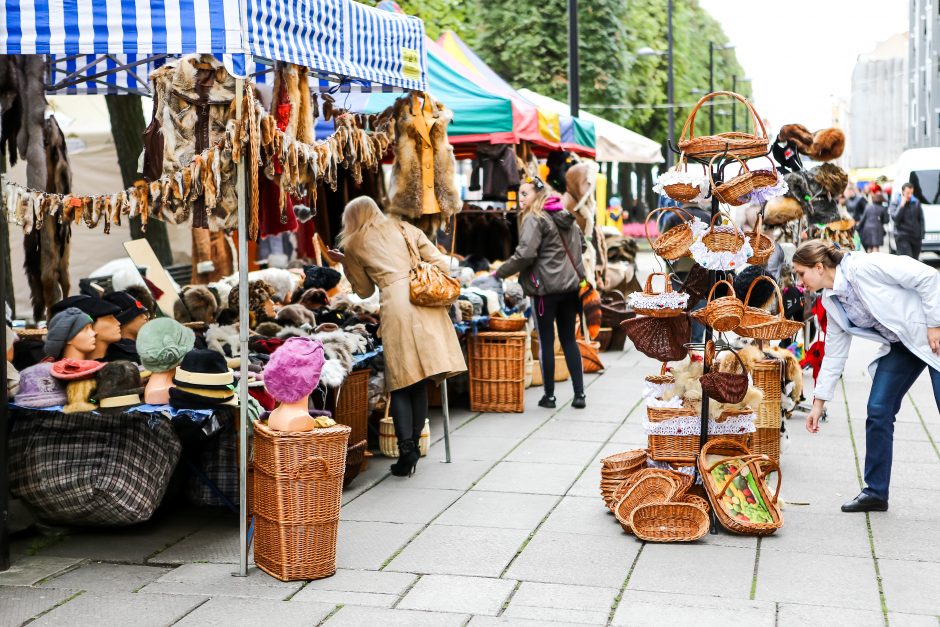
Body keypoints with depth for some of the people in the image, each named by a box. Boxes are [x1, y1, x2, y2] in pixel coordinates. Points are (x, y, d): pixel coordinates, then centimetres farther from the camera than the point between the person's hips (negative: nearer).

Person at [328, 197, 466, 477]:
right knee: (420, 381, 10)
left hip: (395, 305, -3)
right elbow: (442, 264, 12)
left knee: (401, 383, 3)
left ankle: (406, 448, -8)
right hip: (425, 301, 3)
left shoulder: (354, 245, 13)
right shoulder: (404, 229, 20)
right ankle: (413, 445, 12)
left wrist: (345, 262, 30)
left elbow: (365, 290, 21)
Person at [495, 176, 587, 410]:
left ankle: (549, 395, 10)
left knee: (546, 341, 3)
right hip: (571, 285, 7)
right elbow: (582, 245, 24)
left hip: (547, 287, -7)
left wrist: (500, 272, -9)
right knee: (569, 339, 12)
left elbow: (525, 254, -20)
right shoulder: (565, 217, 14)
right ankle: (579, 394, 10)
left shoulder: (533, 219, -11)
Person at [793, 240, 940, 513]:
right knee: (878, 411, -1)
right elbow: (834, 353, 9)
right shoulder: (831, 301, 2)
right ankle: (875, 492, 10)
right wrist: (819, 402, 10)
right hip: (901, 346, 7)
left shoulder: (864, 267, -23)